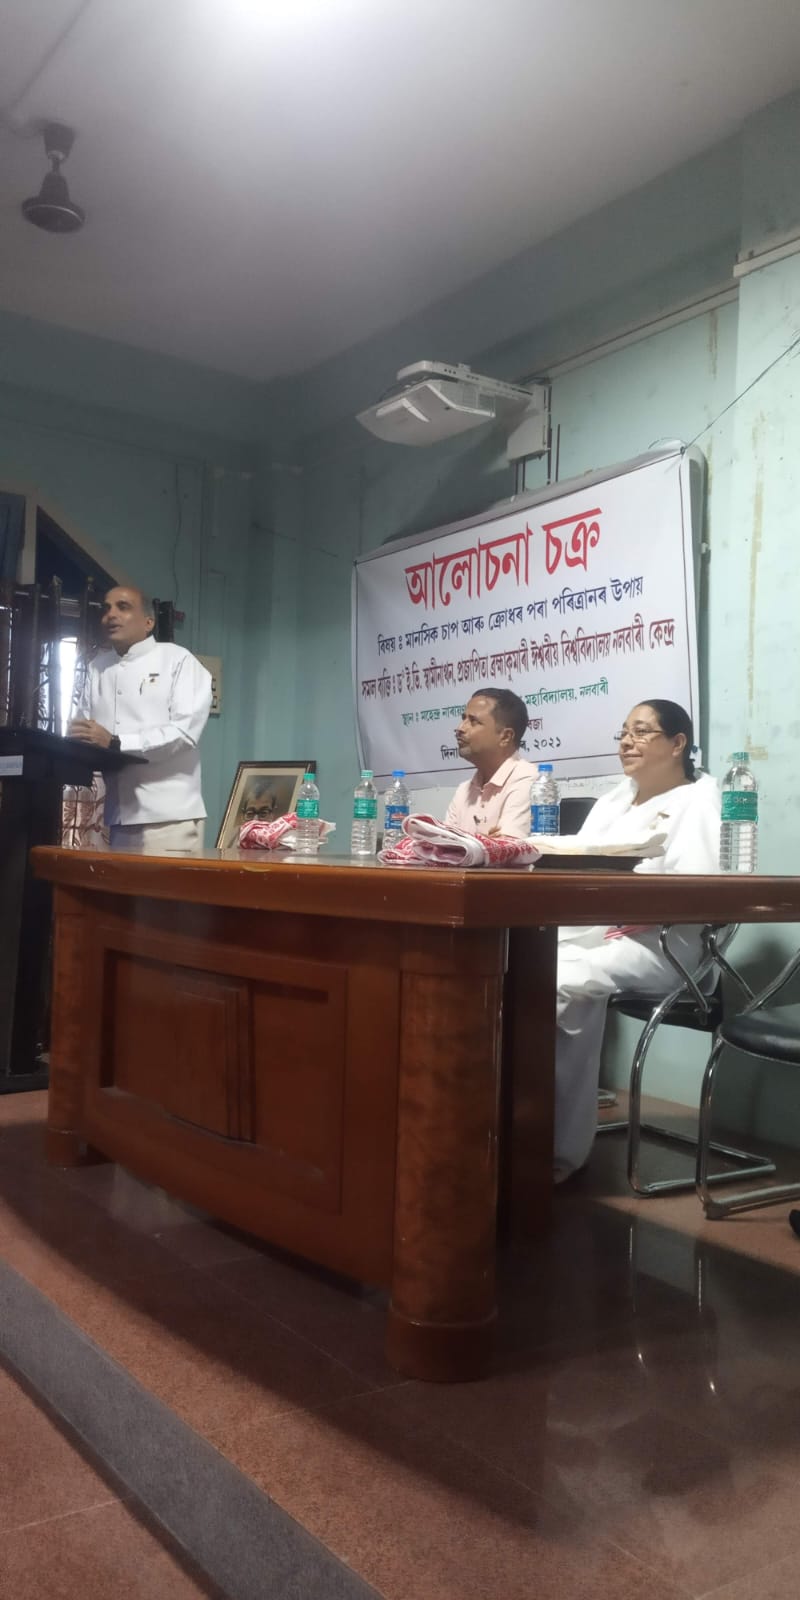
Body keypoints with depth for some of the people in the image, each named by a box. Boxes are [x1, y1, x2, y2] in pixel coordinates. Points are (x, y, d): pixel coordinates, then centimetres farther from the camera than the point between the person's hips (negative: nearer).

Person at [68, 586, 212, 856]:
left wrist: (114, 743, -18)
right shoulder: (97, 668, 17)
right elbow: (80, 730, 13)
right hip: (116, 817, 5)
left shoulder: (178, 660, 0)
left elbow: (185, 731, -12)